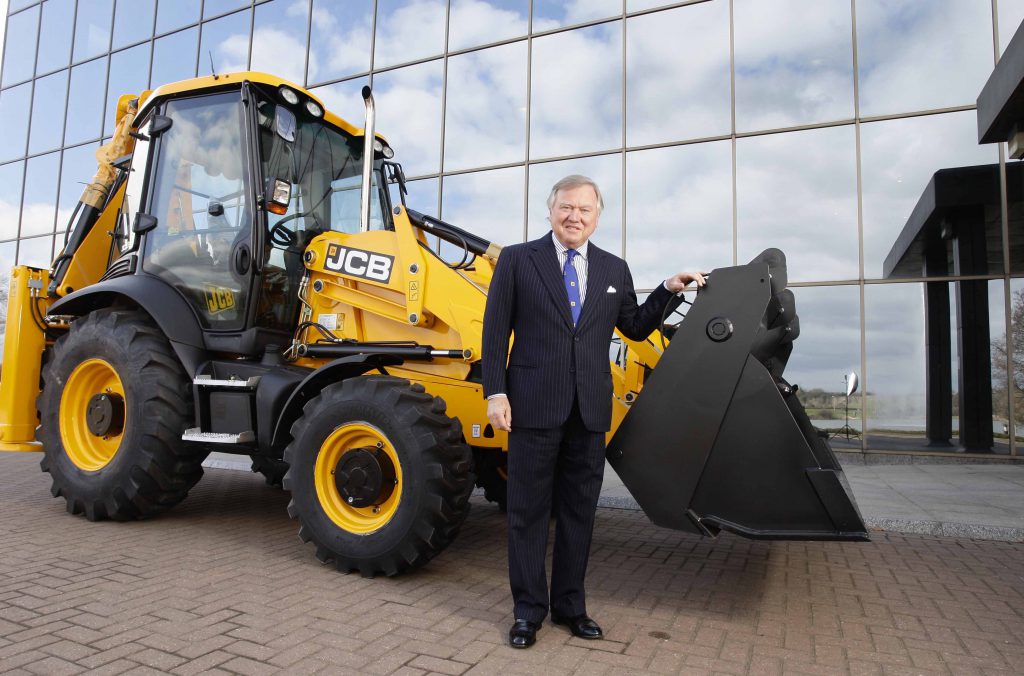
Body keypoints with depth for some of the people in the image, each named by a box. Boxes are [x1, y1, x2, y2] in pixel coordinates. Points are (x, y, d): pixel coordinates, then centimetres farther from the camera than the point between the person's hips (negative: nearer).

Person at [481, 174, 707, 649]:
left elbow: (636, 328, 18)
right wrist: (495, 393, -8)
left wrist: (669, 290, 6)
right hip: (534, 408, -3)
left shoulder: (614, 269, 11)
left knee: (579, 512, 13)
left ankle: (569, 606, 28)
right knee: (529, 512, 6)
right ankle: (528, 611, 21)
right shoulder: (517, 260, 1)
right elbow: (495, 332, -2)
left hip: (589, 412, 4)